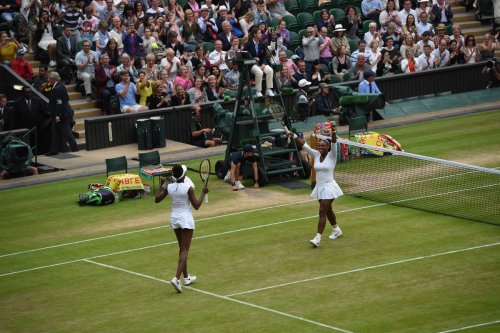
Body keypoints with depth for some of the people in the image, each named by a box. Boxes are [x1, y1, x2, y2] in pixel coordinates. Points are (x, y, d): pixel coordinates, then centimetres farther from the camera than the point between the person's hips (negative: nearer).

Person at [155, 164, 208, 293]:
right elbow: (196, 206, -13)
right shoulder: (188, 188, -18)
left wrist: (162, 186, 16)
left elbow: (157, 199, 7)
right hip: (186, 219, -6)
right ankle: (177, 278, -20)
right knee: (184, 250, -5)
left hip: (174, 218, 6)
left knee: (182, 249, 19)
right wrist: (203, 193, -2)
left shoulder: (169, 187, -5)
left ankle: (186, 277, 27)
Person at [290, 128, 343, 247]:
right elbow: (304, 145, 1)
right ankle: (336, 229, 40)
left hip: (329, 187, -6)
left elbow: (334, 143, -25)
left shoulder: (331, 156, -9)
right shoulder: (316, 155, 5)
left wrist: (334, 132, -42)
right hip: (319, 187, 7)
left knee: (322, 211, -13)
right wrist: (293, 136, -9)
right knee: (328, 210, 20)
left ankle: (318, 238, -18)